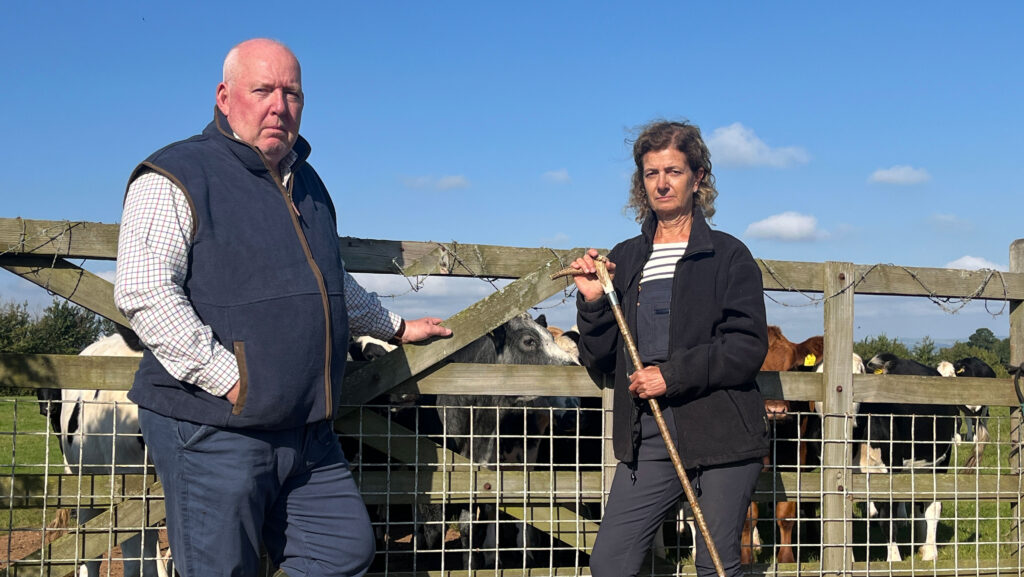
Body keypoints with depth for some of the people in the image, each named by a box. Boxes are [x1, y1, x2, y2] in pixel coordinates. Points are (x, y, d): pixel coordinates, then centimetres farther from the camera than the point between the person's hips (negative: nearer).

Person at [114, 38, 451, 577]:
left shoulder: (304, 183, 19)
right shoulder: (175, 179, -6)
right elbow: (143, 292, -18)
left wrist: (393, 326, 43)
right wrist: (229, 379, -21)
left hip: (307, 430, 8)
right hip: (212, 430, -7)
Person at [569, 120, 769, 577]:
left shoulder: (728, 255, 1)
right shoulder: (624, 259, 13)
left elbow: (748, 348, -8)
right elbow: (599, 359, 12)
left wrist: (672, 374, -15)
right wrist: (593, 302, -4)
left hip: (722, 437, -3)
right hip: (648, 441, 3)